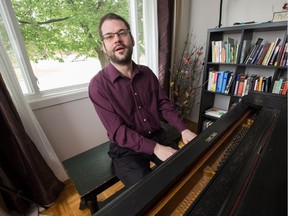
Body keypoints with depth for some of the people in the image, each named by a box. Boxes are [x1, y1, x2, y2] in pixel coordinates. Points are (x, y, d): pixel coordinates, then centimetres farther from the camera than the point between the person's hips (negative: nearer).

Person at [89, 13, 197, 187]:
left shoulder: (147, 73, 2)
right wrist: (155, 148, -24)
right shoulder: (98, 84, -15)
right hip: (126, 149, -4)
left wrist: (184, 129, -10)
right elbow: (117, 131, -19)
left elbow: (164, 104, 3)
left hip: (158, 137, 5)